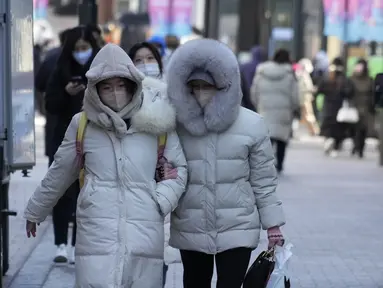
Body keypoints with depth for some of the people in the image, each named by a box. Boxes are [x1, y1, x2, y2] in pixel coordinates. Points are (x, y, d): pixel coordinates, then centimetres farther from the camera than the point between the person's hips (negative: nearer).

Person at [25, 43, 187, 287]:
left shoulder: (156, 123, 4)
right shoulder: (83, 125, 7)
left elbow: (179, 168, 12)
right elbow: (59, 173, 19)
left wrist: (160, 201, -4)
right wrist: (36, 211, 28)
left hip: (145, 234, 1)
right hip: (97, 234, -1)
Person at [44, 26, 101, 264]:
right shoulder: (62, 71, 3)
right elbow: (50, 106, 3)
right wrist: (66, 93, -14)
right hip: (65, 140, 1)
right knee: (62, 192, -4)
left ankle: (78, 245, 10)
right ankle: (62, 244, 0)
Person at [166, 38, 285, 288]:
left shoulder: (252, 124, -4)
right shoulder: (179, 124, -2)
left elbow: (263, 181, 0)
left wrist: (272, 224, 1)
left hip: (237, 230, -2)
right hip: (190, 230, 2)